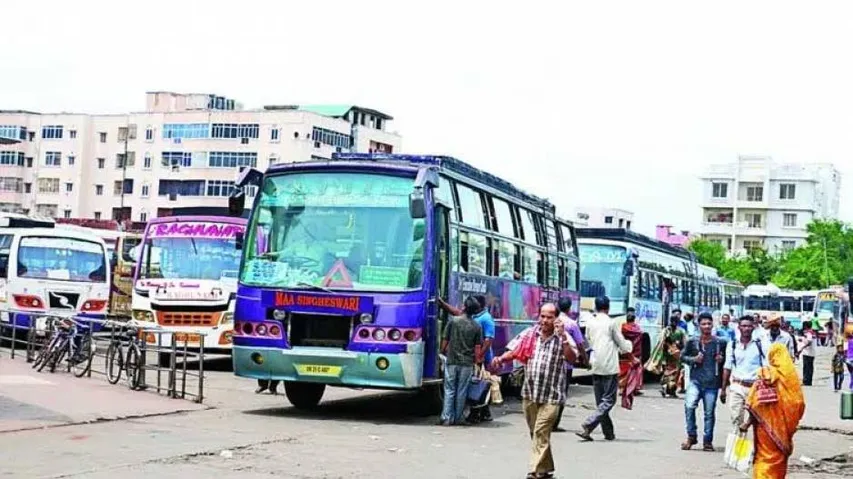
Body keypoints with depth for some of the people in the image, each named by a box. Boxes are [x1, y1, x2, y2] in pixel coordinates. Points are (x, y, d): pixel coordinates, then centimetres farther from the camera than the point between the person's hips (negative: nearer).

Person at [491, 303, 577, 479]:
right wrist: (501, 359, -12)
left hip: (551, 396, -5)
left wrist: (563, 336, -28)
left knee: (540, 433, -12)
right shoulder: (530, 335, 5)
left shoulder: (563, 338, -4)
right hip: (529, 394, 5)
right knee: (536, 434, 14)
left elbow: (572, 359, -18)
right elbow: (514, 352, 8)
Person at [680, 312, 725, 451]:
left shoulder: (720, 343, 4)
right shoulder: (692, 342, 4)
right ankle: (691, 436, -1)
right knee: (689, 406, -18)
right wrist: (693, 359, -4)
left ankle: (707, 441, 16)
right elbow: (683, 356, 14)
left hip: (712, 383, 0)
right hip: (695, 381, 0)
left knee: (709, 412, 3)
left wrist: (722, 359, -5)